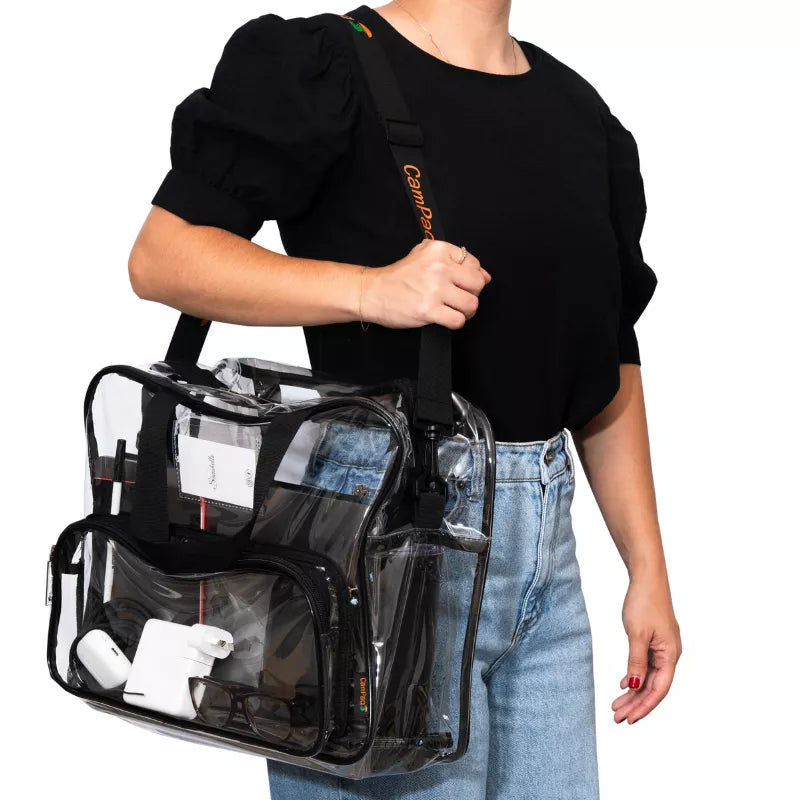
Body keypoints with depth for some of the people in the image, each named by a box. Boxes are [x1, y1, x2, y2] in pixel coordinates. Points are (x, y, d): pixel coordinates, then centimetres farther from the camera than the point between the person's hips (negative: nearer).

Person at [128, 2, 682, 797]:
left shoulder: (581, 114, 12)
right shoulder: (328, 72, -7)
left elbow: (611, 363, 16)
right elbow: (160, 255, -12)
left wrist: (647, 566, 12)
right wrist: (370, 289, -24)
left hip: (545, 543, 7)